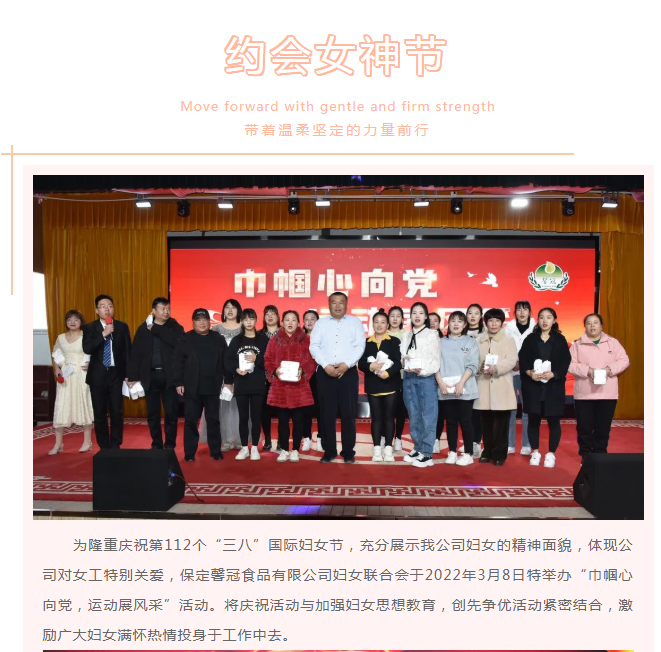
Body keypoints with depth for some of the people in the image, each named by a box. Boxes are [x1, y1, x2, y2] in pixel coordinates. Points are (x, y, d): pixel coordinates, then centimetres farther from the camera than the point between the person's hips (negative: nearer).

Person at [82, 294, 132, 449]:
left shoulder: (122, 327, 4)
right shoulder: (90, 328, 1)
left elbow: (128, 351, 4)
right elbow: (87, 349, -14)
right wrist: (103, 334, -24)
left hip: (116, 374, 0)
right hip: (98, 375, 0)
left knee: (117, 412, 0)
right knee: (100, 413, 6)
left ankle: (115, 446, 13)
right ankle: (104, 447, 18)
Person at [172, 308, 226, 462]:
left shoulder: (218, 339, 6)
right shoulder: (186, 339, 1)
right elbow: (177, 361, -3)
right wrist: (178, 383, -8)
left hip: (213, 388, 1)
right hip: (192, 388, -1)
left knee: (213, 420, 8)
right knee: (191, 421, 5)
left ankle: (215, 451, 18)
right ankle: (189, 453, 15)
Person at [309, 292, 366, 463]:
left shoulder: (355, 322, 8)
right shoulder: (321, 323, 11)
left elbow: (360, 346, -2)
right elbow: (314, 346, 1)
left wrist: (346, 364, -14)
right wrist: (326, 365, -12)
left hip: (348, 372, -1)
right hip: (325, 372, 1)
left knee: (348, 413, 1)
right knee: (327, 413, 4)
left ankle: (348, 452, 11)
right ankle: (329, 451, 13)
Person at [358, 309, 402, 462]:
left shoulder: (394, 341, 3)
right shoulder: (366, 342, 8)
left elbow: (398, 362, -7)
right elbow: (361, 363, 1)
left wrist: (387, 373, -22)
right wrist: (371, 366, -19)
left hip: (390, 384, -1)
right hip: (373, 385, 2)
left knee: (389, 416, 2)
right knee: (376, 417, 4)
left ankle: (388, 449, 9)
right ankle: (377, 449, 9)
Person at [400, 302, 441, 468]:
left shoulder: (432, 335, -1)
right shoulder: (406, 335, 12)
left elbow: (436, 362, -6)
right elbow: (401, 356, 12)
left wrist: (422, 370, -21)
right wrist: (404, 361, -10)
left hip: (426, 378, -5)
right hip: (409, 378, 5)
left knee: (428, 416, -3)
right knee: (413, 415, 10)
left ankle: (427, 454, 2)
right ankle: (418, 448, 22)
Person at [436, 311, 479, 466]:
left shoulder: (470, 342, 4)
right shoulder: (441, 342, 9)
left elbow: (472, 365, -4)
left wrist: (461, 383, -15)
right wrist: (441, 383, -10)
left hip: (464, 389, -2)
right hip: (446, 389, 2)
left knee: (465, 421, 1)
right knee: (451, 421, 8)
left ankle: (468, 454, 9)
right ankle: (452, 452, 17)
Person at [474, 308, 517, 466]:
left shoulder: (508, 340, 4)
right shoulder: (478, 340, 11)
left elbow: (511, 360, -9)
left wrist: (496, 368, -24)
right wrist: (480, 367, -17)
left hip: (502, 387, -2)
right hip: (484, 386, 2)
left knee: (501, 423, 0)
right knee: (486, 423, 9)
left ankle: (500, 454, 11)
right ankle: (488, 451, 21)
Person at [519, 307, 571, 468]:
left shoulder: (560, 340, 5)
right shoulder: (530, 339, 7)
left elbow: (565, 362, -1)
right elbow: (522, 360, 1)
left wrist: (553, 374, -17)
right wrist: (530, 372, -17)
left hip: (554, 386, -1)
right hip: (532, 385, 1)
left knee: (553, 420, 3)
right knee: (533, 420, 5)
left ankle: (551, 454, 16)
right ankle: (535, 452, 18)